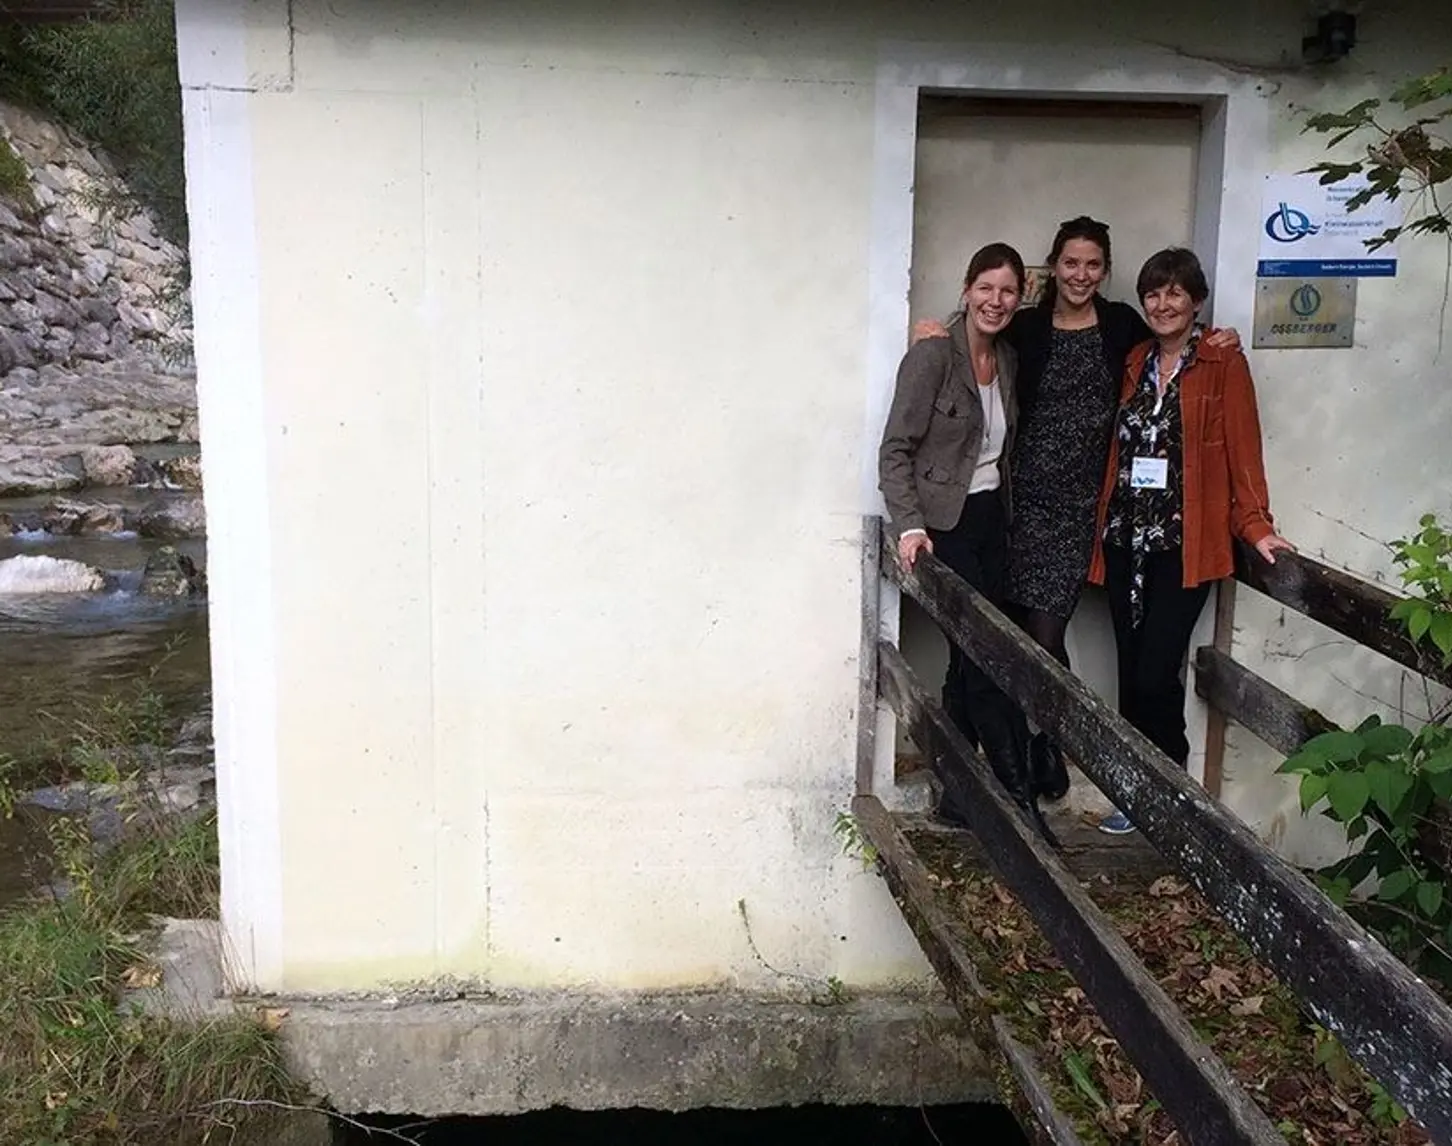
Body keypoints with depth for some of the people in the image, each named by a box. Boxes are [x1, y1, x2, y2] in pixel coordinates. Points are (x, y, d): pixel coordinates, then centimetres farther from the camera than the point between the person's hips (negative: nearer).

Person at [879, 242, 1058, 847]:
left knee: (971, 660, 9)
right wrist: (910, 526, -23)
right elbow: (895, 450, -14)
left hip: (990, 519, 7)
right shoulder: (932, 355, -12)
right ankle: (1019, 797, -2)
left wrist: (1005, 514, 9)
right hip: (943, 524, -7)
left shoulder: (1007, 360, 10)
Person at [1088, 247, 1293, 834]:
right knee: (1131, 671, 6)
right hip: (1125, 538, 5)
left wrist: (1256, 525, -12)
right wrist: (1105, 520, 7)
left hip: (1184, 543, -5)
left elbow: (1242, 450, -5)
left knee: (1156, 675, -8)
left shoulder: (1223, 364, -1)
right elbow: (1119, 448, 15)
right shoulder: (1135, 362, 14)